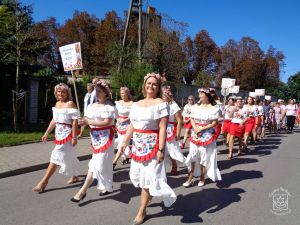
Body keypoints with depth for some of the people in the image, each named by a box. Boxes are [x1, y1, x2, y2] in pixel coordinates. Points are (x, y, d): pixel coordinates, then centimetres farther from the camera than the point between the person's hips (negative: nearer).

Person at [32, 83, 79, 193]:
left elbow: (74, 122, -15)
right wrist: (47, 133, 18)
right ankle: (74, 175, 33)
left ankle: (43, 182, 0)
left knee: (56, 157, -6)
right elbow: (54, 120, 19)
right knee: (68, 156, 17)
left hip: (67, 134, -8)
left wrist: (74, 137, -19)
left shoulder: (70, 104, -11)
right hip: (59, 133, 8)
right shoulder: (57, 104, 13)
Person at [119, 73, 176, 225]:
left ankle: (142, 210, 18)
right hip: (137, 144, 6)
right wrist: (125, 142, 9)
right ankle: (148, 197, 42)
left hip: (152, 145, -6)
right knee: (138, 175, 15)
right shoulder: (136, 104, 9)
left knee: (148, 176, 3)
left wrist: (161, 149, -20)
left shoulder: (161, 104, -10)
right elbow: (131, 126, 12)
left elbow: (162, 129, -16)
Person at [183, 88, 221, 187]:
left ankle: (202, 178, 22)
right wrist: (195, 128, -11)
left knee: (204, 157, 5)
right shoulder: (196, 106, 6)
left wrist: (201, 129, -16)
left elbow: (214, 123, -10)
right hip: (195, 134, 4)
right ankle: (190, 178, 15)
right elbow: (192, 119, 7)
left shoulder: (213, 108, -8)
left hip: (207, 135, -4)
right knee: (192, 156, 4)